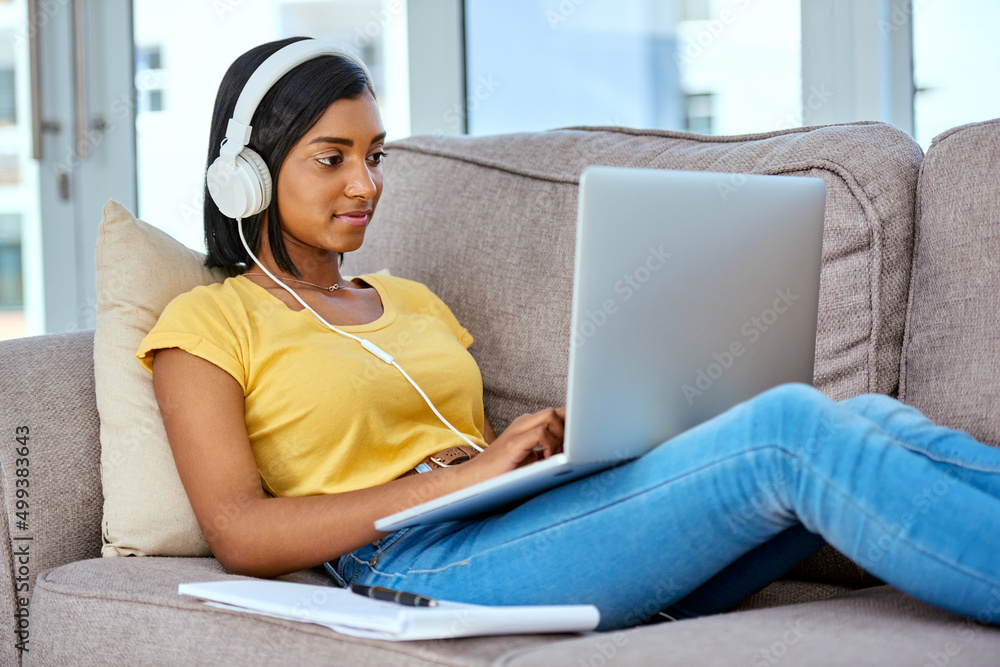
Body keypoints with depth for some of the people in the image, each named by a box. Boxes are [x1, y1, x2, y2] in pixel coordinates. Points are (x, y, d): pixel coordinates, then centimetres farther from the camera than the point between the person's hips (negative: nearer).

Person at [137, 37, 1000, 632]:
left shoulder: (412, 301, 28)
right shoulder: (207, 324, 9)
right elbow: (241, 535, -5)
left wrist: (564, 438, -1)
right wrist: (467, 475, -13)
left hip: (521, 531, 7)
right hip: (414, 563, -7)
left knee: (872, 422, -17)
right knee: (786, 432, -27)